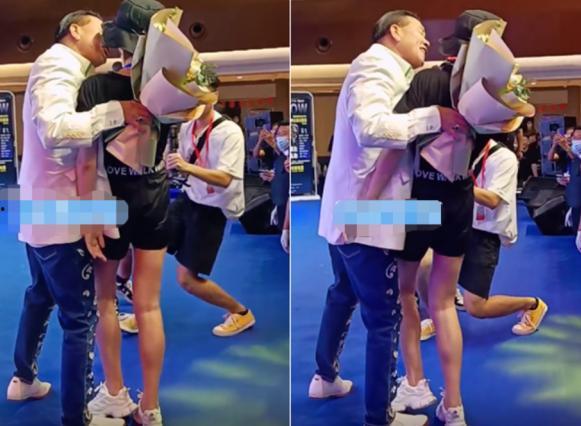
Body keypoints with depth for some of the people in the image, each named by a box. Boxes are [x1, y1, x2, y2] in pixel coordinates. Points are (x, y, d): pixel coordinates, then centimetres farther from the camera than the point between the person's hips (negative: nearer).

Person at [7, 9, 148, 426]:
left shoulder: (64, 69, 17)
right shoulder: (58, 63, -15)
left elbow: (69, 129, 10)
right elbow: (54, 129, -32)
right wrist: (118, 111, -32)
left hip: (41, 207, 10)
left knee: (41, 295, 26)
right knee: (80, 315, -3)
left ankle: (24, 378, 42)